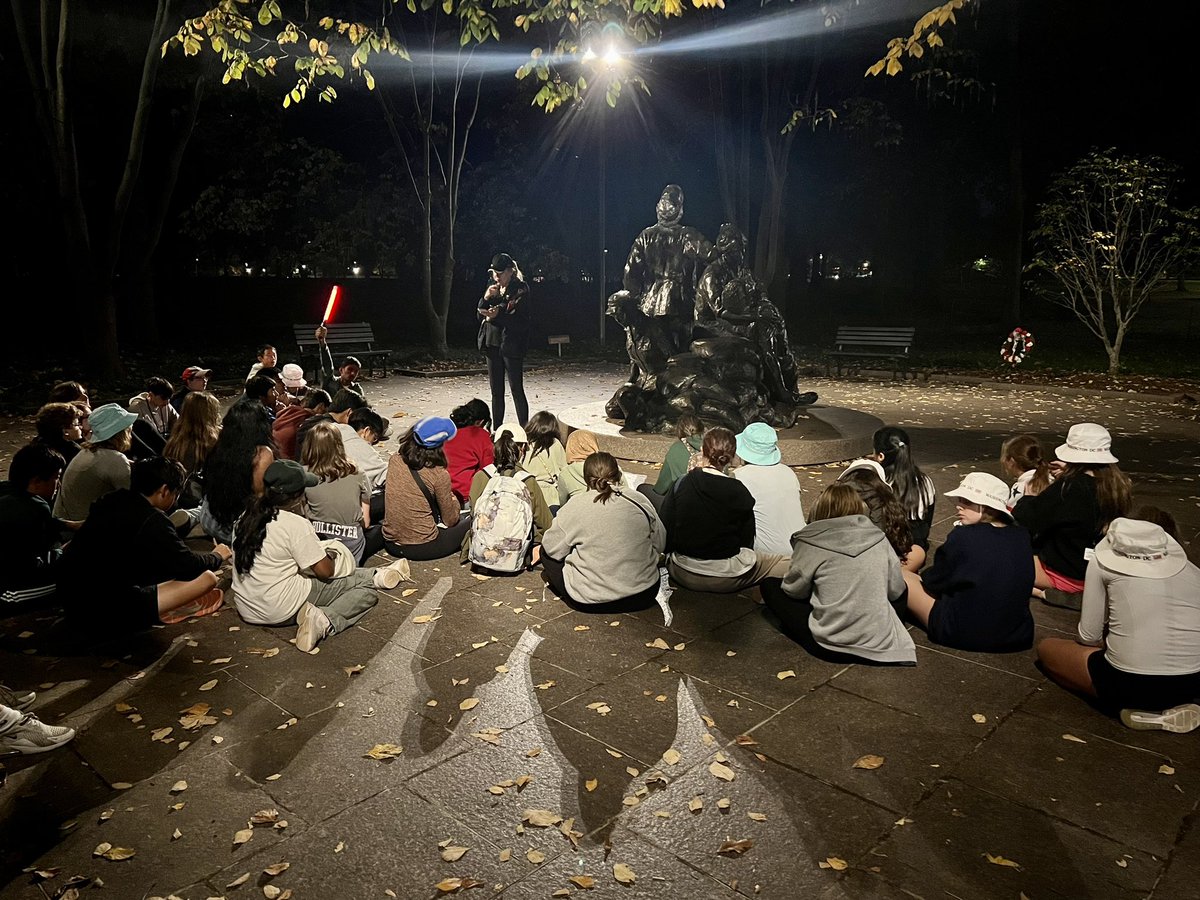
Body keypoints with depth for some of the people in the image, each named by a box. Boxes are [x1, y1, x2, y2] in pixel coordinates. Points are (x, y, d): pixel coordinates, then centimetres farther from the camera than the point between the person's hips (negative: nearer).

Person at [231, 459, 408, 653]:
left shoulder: (245, 517, 1)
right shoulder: (295, 524, -20)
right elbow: (325, 571, -14)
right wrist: (330, 555, 7)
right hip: (282, 611, -8)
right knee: (365, 592, -4)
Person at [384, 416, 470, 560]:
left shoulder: (394, 461, -2)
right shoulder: (439, 474, -17)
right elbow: (450, 520, -5)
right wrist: (454, 502, 16)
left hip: (391, 544, 5)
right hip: (423, 547, -5)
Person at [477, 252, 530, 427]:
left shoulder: (520, 289, -8)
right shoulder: (493, 288, 10)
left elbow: (522, 322, -13)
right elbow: (480, 315, 9)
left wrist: (499, 315, -23)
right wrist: (486, 298, -8)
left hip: (511, 345, -6)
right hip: (492, 344, 6)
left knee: (517, 390, -5)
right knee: (496, 391, 10)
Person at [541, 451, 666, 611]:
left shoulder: (575, 506, -11)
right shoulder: (640, 500, -3)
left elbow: (552, 549, -1)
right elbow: (660, 544, 6)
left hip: (589, 602, -3)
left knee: (546, 552, 18)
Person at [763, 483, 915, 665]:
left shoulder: (811, 542, -8)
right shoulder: (878, 538, 1)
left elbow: (794, 591, 2)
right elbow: (896, 591, 10)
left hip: (829, 646, -4)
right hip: (881, 645, 4)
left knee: (769, 586, 13)